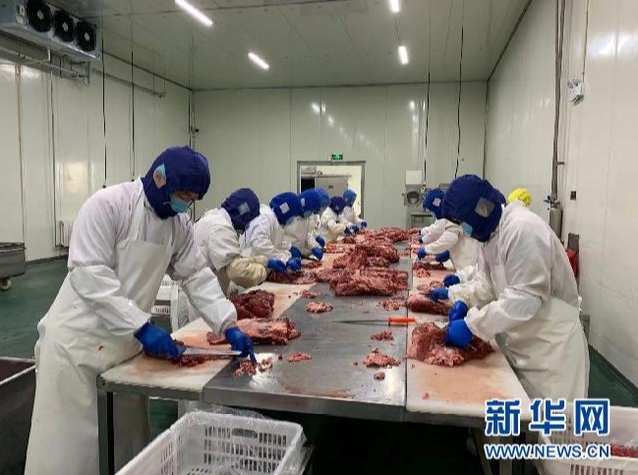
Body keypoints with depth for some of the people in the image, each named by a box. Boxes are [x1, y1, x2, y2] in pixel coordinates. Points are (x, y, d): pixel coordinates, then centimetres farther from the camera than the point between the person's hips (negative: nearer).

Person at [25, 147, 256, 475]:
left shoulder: (179, 224, 2)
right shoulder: (108, 204, -20)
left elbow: (196, 275, 3)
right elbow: (90, 275, -25)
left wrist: (228, 325, -8)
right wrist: (142, 326, -28)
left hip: (127, 343, 6)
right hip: (79, 339, -6)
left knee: (125, 435, 16)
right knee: (72, 441, 5)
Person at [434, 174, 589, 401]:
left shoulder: (522, 229, -25)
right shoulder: (492, 231, 6)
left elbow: (524, 298, -29)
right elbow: (486, 280, 10)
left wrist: (471, 325, -27)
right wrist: (463, 301, -8)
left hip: (549, 344, -9)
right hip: (521, 341, 9)